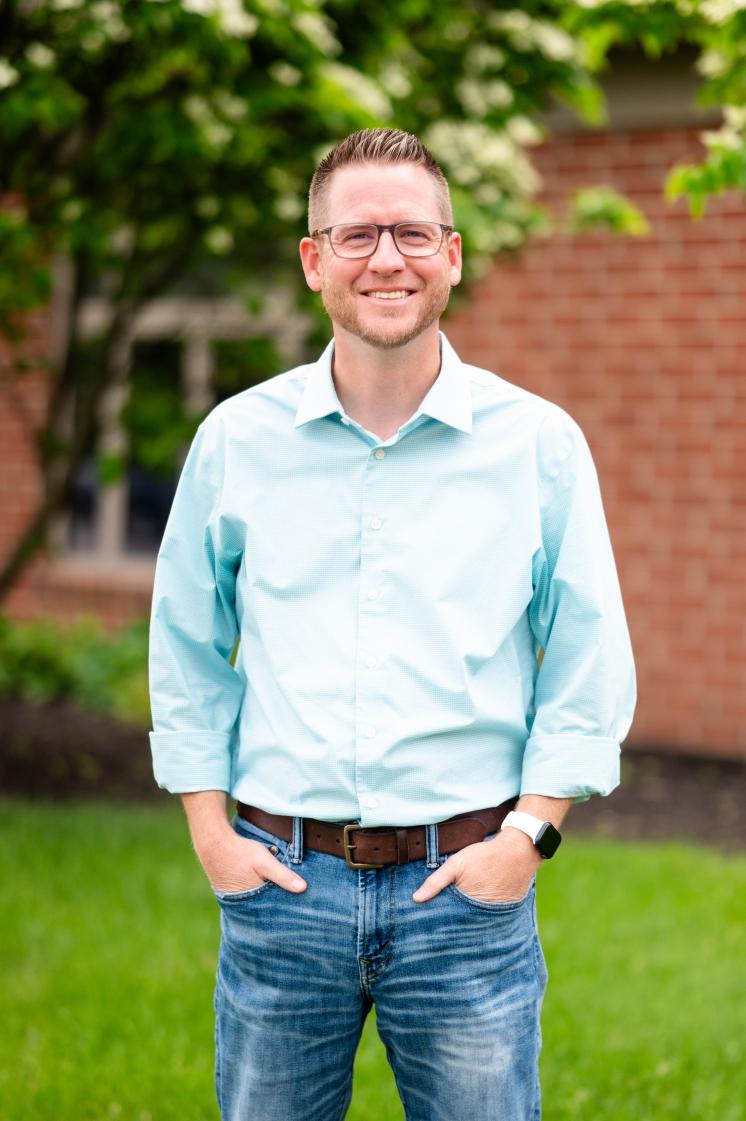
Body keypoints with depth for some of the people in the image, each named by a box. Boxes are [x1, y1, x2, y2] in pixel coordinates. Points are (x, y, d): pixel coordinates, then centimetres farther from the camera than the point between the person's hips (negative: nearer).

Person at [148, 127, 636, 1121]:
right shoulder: (236, 441, 3)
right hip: (281, 881, 1)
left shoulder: (540, 444, 0)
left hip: (465, 888, -1)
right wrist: (211, 832, 2)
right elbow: (189, 652, 10)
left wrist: (528, 833, -5)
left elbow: (591, 667, 3)